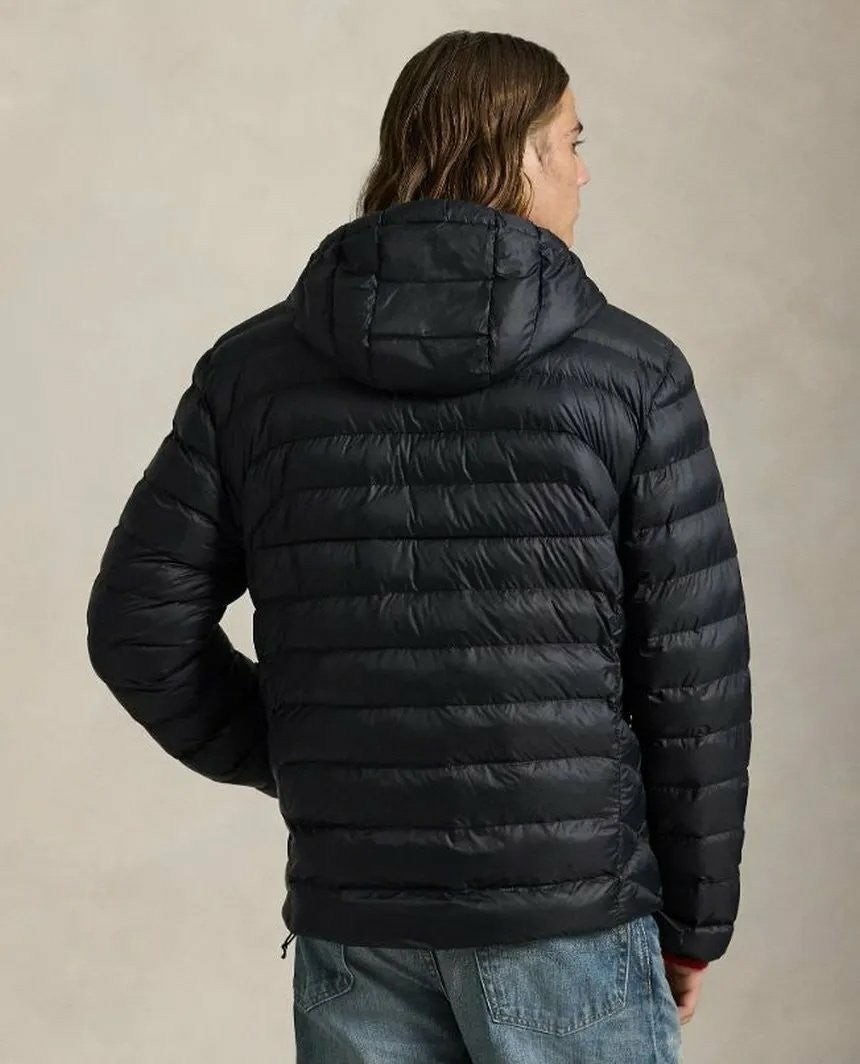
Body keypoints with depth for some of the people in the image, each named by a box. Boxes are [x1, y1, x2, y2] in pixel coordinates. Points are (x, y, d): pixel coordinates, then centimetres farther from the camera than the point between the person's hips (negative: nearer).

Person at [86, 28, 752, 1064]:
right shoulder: (631, 370, -5)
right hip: (570, 914, -2)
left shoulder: (254, 367, 2)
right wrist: (696, 918, 5)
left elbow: (139, 625, 0)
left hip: (352, 919, 3)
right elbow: (695, 672, -6)